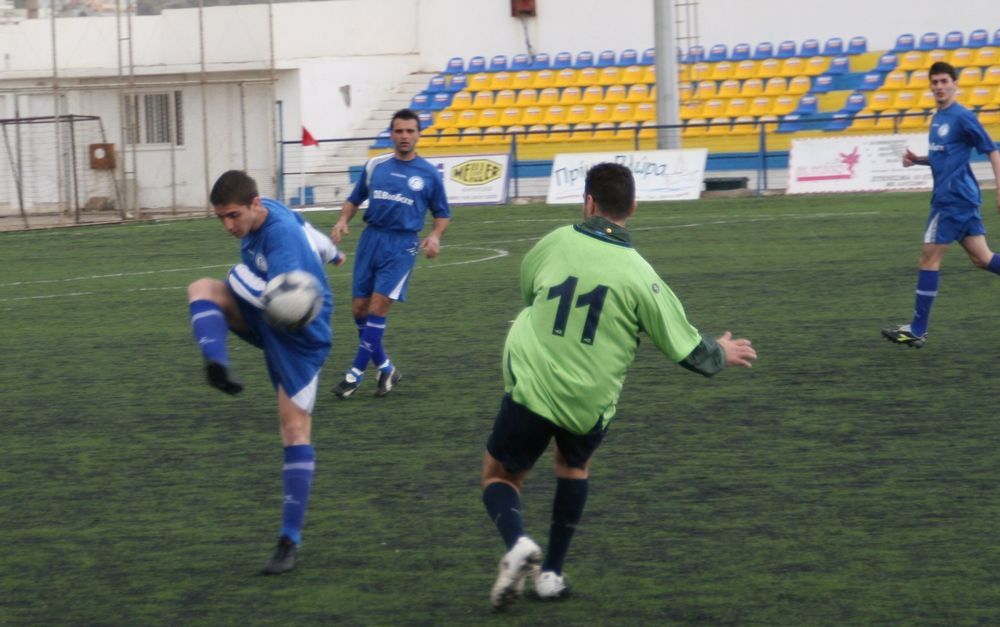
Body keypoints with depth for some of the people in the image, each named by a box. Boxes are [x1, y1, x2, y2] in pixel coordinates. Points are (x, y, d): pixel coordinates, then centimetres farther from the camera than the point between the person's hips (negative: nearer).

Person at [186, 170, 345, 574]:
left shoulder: (280, 238, -32)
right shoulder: (268, 211, -5)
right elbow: (310, 233, 19)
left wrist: (238, 277, -36)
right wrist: (332, 254, 37)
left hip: (298, 336, -9)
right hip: (263, 318, 9)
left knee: (295, 429, -11)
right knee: (201, 289, -15)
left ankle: (290, 540, -9)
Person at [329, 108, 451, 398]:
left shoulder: (429, 174, 2)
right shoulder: (375, 166, 9)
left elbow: (442, 214, 11)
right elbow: (354, 199, 18)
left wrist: (435, 236, -9)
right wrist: (343, 220, -1)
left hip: (402, 245, -4)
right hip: (371, 238, 4)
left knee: (378, 305, -14)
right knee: (359, 308, 1)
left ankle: (356, 374, -7)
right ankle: (385, 368, 19)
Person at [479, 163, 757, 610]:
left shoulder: (555, 243, -3)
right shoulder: (637, 275, -8)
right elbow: (684, 347, -3)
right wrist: (721, 355, 19)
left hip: (529, 388, -1)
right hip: (590, 404, 1)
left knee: (499, 476, 17)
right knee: (574, 465, 31)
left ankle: (517, 544, -15)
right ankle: (551, 573, 26)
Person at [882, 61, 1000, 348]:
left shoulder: (962, 117, -13)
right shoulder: (937, 119, 14)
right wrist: (917, 160, 8)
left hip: (952, 199, -9)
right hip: (963, 199, 9)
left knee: (929, 259, -4)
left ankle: (917, 330, 1)